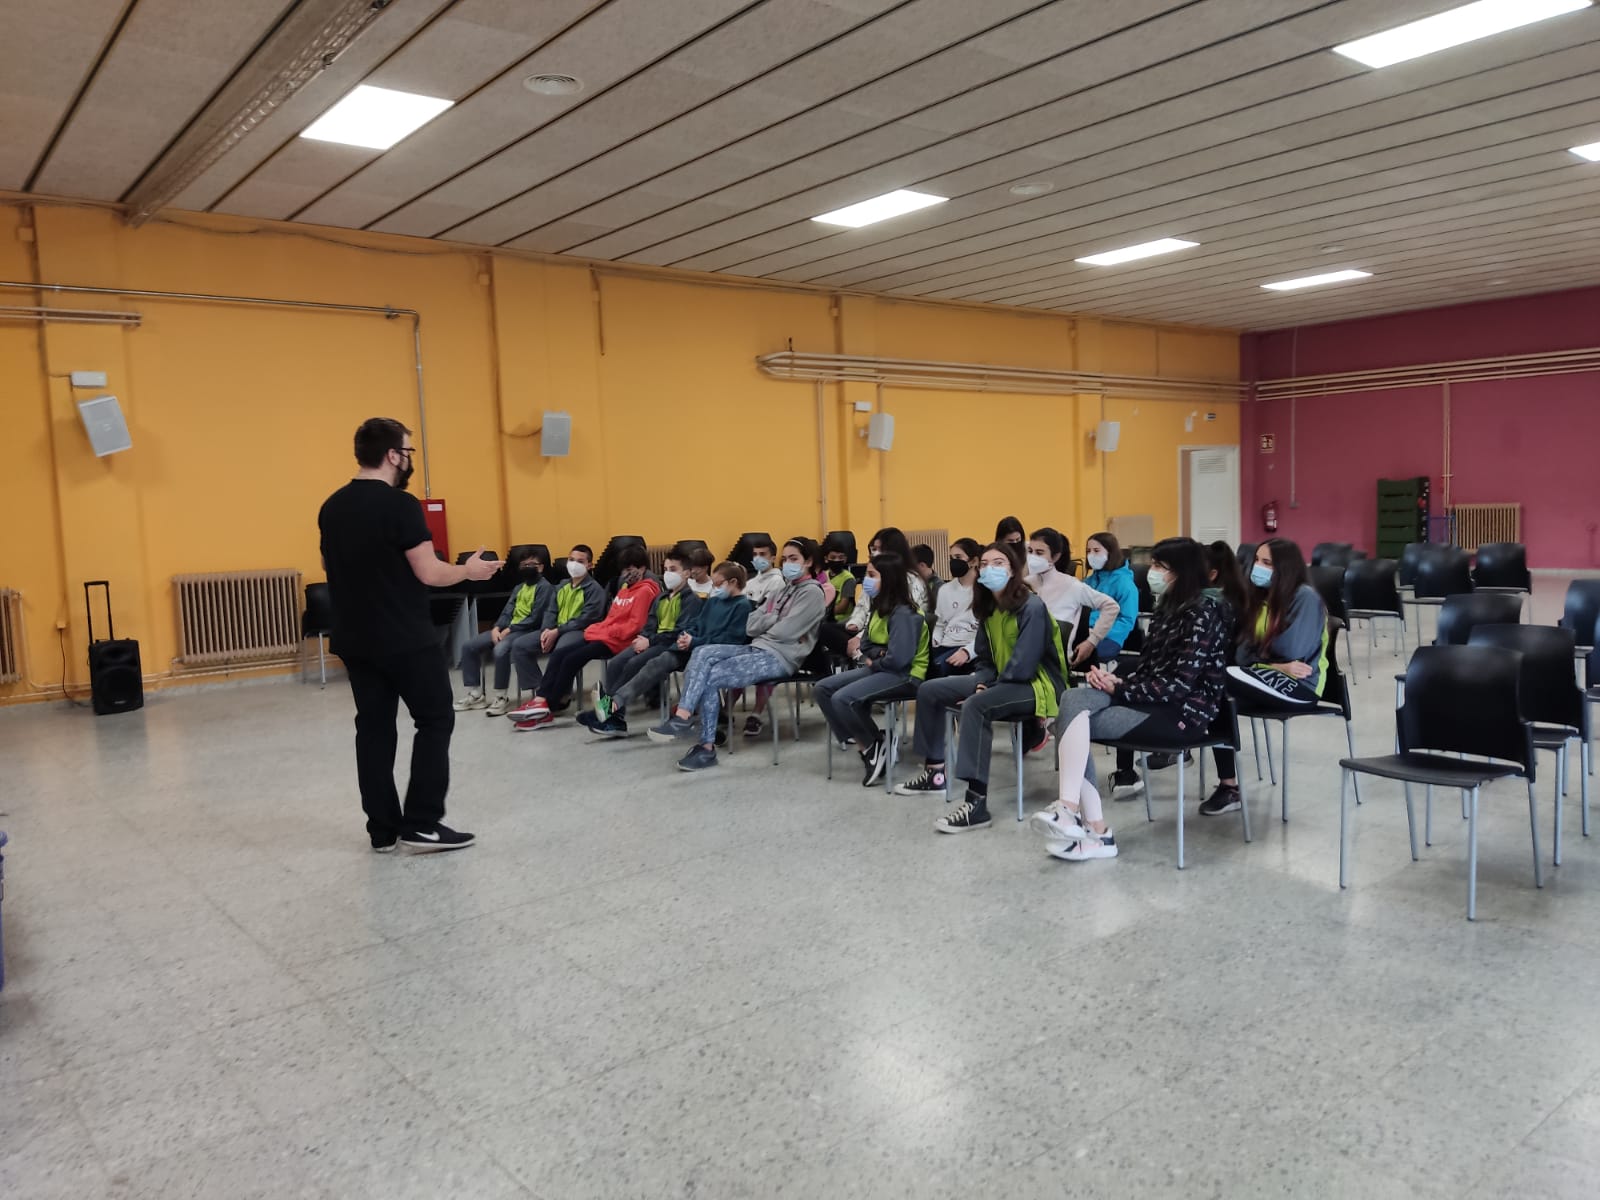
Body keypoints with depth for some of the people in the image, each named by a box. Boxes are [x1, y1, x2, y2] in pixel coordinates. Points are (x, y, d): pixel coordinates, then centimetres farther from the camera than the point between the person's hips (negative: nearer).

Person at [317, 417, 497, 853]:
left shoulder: (331, 508, 8)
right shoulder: (400, 504, -15)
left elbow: (331, 569, 18)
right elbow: (429, 573, -17)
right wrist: (470, 570, 0)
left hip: (354, 640, 7)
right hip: (406, 640, -7)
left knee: (374, 728, 10)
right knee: (435, 720, 4)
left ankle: (383, 830, 15)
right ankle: (422, 824, 1)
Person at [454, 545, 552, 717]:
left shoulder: (544, 587, -5)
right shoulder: (518, 587, 22)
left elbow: (535, 619, -14)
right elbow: (507, 611, 14)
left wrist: (509, 630, -16)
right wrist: (497, 627, -7)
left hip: (528, 631, -9)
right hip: (508, 629, 9)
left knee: (500, 650, -36)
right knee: (469, 646, -3)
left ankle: (501, 698, -22)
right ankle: (475, 695, 0)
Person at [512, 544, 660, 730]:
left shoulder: (645, 591, -8)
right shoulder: (625, 587, 21)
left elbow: (635, 624, -16)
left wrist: (608, 631, -14)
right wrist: (599, 628, 7)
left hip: (616, 640, -9)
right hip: (601, 634, 9)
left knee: (571, 659, -19)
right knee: (558, 654, -7)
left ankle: (545, 708, -13)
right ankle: (540, 701, -16)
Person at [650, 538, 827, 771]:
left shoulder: (812, 592, -4)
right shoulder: (783, 589, 21)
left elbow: (783, 632, -15)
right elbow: (751, 626, 12)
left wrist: (765, 622, 3)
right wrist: (776, 618, -3)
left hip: (780, 656, -8)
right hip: (757, 648, 8)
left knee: (711, 677, -21)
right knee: (703, 654, -17)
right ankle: (683, 715, -23)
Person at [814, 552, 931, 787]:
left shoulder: (903, 614, -19)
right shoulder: (879, 608, 10)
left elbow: (898, 659, -27)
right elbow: (868, 645, 12)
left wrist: (873, 662, -10)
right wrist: (860, 649, -11)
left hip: (904, 676, -10)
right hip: (879, 669, 10)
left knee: (843, 698, -27)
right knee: (823, 688, -2)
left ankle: (877, 744, -4)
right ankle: (866, 745, -4)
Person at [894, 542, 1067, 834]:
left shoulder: (1032, 608, -19)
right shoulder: (988, 608, 5)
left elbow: (1023, 667, -25)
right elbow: (986, 660, 10)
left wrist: (988, 689, -16)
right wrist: (982, 683, -10)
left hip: (1037, 685, -9)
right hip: (1001, 682, 9)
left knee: (976, 706, -37)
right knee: (929, 690, 4)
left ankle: (977, 803, -38)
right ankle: (934, 771, 17)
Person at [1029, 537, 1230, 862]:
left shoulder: (1202, 614, -12)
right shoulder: (1167, 606, 16)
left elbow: (1179, 684, -19)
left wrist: (1119, 689, -14)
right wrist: (1116, 679, -5)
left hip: (1183, 710, -8)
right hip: (1150, 698, 8)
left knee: (1072, 723, -21)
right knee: (1073, 699, -19)